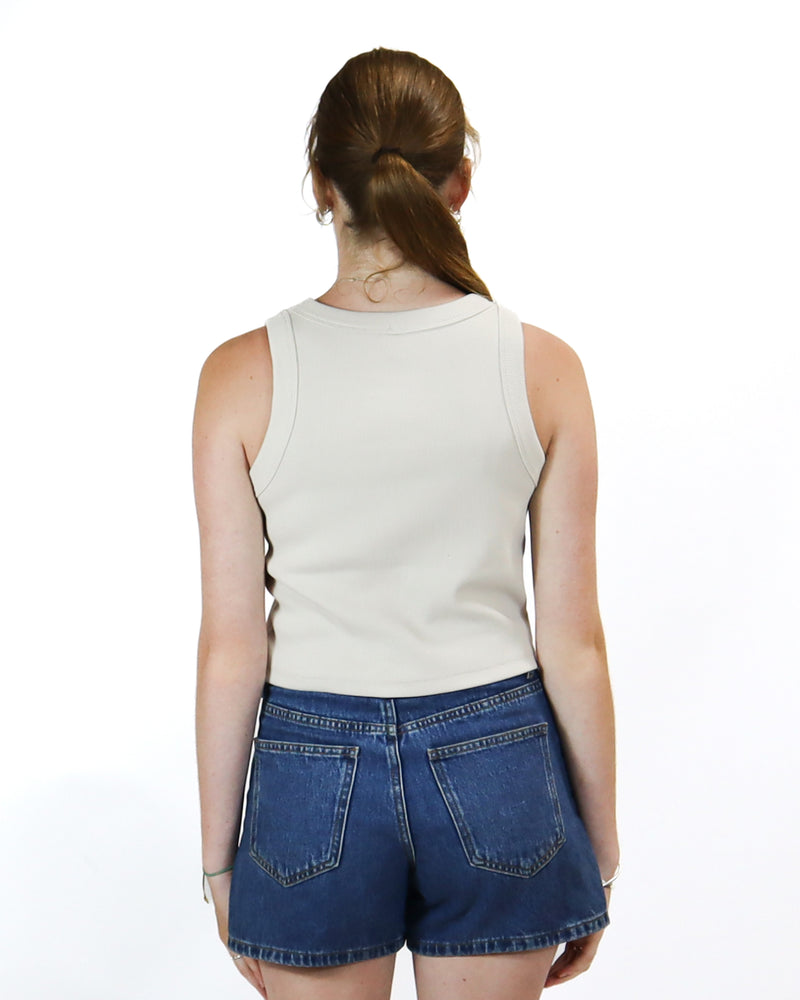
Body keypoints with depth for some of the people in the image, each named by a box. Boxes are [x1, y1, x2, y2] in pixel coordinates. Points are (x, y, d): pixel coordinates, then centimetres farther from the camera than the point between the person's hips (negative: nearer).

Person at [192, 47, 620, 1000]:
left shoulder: (244, 375, -10)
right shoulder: (542, 367, -8)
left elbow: (232, 647, -7)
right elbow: (573, 642, -5)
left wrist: (220, 855, 6)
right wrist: (599, 850, 8)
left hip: (313, 772, 0)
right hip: (496, 770, 1)